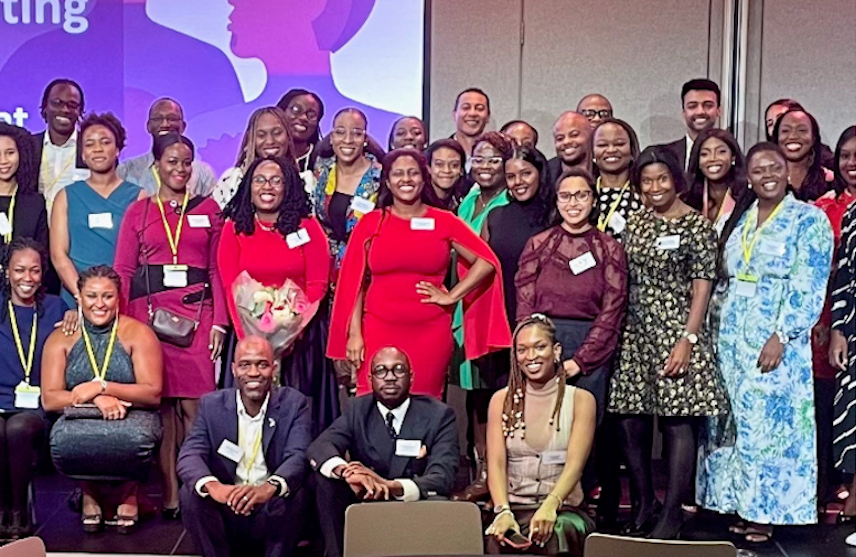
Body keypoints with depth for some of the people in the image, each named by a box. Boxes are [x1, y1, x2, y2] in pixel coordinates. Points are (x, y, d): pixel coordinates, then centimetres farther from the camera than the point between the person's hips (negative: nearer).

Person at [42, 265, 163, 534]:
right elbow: (49, 399, -5)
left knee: (134, 438, -38)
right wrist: (95, 399, -21)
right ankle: (90, 491, 2)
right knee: (63, 439, -35)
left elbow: (153, 394, -9)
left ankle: (128, 489, 1)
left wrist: (103, 386, -20)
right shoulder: (60, 338, 4)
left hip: (131, 415, -1)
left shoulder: (138, 333, -1)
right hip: (81, 419, 1)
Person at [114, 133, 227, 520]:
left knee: (195, 402, -6)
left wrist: (219, 321, -1)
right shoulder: (139, 211, 11)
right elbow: (123, 270, 6)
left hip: (197, 313, 0)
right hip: (151, 311, 0)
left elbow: (217, 270, 9)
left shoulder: (208, 210, 12)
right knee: (160, 402, 0)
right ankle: (169, 494, 4)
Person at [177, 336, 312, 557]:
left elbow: (299, 457, -18)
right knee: (190, 492, -23)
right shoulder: (211, 404, 1)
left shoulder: (294, 403, -3)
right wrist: (212, 486, -37)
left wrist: (269, 487, -42)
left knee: (291, 494, -30)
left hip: (274, 512, -2)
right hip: (224, 512, 2)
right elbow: (190, 454, -12)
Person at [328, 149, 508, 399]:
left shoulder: (444, 221, 6)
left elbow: (486, 261, 7)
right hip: (378, 330, 0)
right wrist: (354, 333, -1)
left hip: (431, 332, 0)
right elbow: (355, 282, 5)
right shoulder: (370, 223, 7)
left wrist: (452, 296, 0)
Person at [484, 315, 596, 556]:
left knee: (556, 533, -35)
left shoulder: (581, 400, 5)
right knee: (499, 537, -33)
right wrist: (503, 512, -20)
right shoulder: (502, 400, 10)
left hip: (563, 510, -1)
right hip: (514, 507, 1)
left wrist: (550, 506, -26)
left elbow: (575, 464, -8)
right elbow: (496, 463, -1)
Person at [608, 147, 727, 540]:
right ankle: (643, 505, 21)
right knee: (629, 422, 5)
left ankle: (671, 514, 6)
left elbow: (702, 286, -7)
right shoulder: (636, 223, 12)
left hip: (676, 333, -5)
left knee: (677, 420, -4)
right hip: (635, 334, 5)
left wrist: (688, 338, -14)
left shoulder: (697, 225, -2)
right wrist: (617, 330, 8)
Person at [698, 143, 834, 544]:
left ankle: (765, 513, 8)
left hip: (774, 338, -5)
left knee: (769, 420, -2)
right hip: (731, 336, 6)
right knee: (734, 421, 7)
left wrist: (781, 335, -19)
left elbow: (809, 288, -11)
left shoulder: (809, 219, -5)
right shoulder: (738, 219, 13)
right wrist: (716, 329, 9)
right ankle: (740, 505, 17)